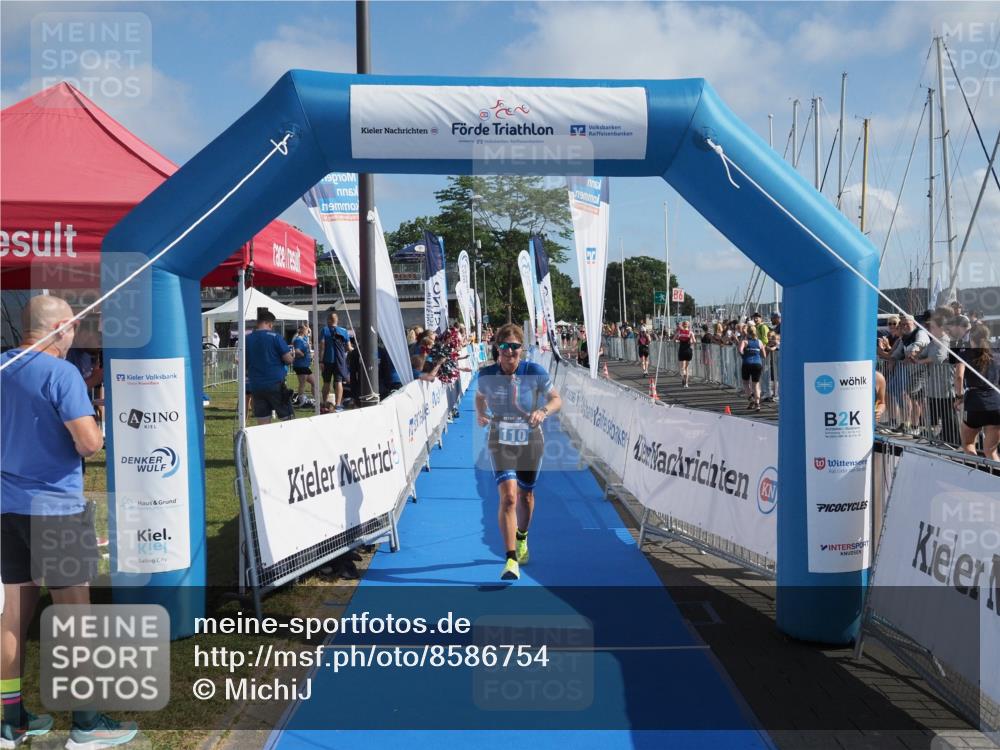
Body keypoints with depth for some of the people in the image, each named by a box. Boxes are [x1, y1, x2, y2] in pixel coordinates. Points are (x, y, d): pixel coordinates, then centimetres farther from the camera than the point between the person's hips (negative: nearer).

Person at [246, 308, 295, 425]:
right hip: (276, 384, -4)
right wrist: (292, 357, 11)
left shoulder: (247, 339, 5)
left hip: (255, 386, 4)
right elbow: (288, 359, -10)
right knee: (287, 419, 5)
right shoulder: (274, 336, -8)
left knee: (262, 423, 5)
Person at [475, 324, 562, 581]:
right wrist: (481, 414, -8)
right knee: (508, 496, -17)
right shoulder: (487, 375, -9)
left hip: (531, 440, 1)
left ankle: (522, 539, 47)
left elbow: (556, 399, -2)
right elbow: (479, 397, 12)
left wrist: (543, 411, -22)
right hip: (500, 441, -1)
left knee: (526, 495, 17)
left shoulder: (534, 372, -13)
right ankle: (511, 560, -13)